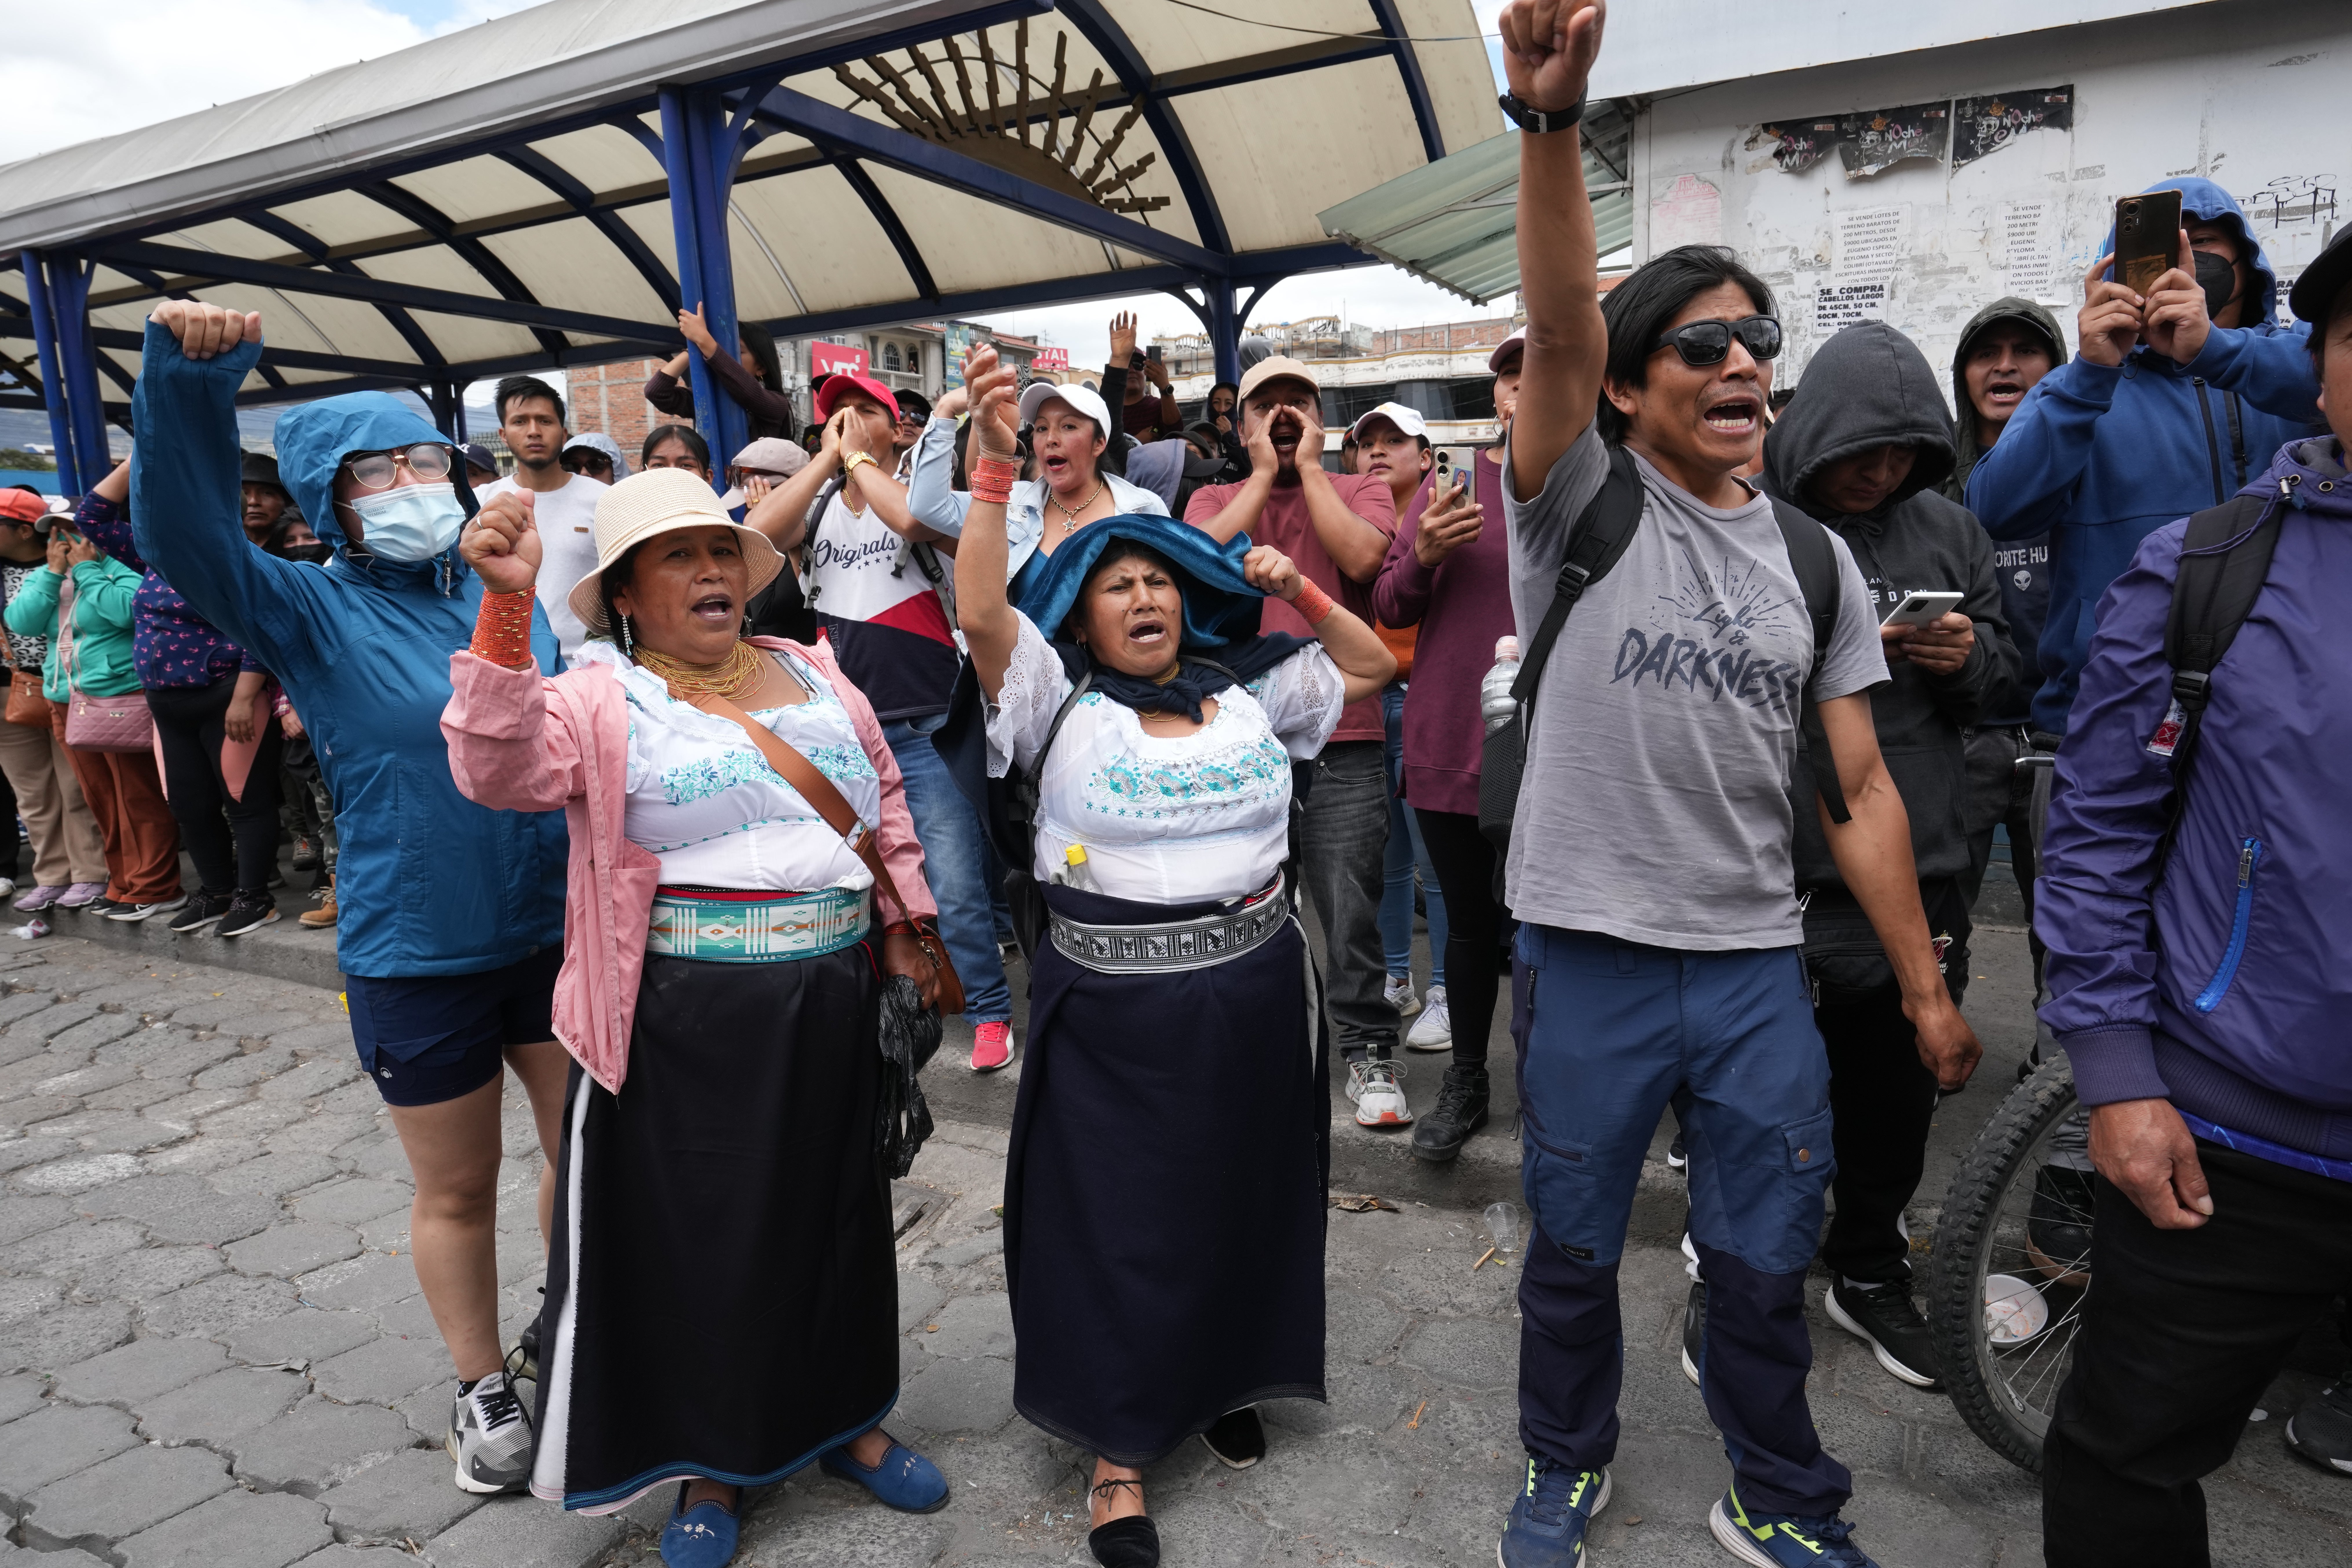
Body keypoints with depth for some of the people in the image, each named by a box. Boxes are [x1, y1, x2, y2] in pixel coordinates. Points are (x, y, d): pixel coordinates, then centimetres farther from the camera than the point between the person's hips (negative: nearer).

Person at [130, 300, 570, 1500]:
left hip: (554, 933, 4)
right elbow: (179, 534, -25)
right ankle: (482, 1385, 36)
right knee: (456, 1188, 13)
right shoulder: (313, 615, -7)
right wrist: (187, 379, -37)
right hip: (414, 957, -3)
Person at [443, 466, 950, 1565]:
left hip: (830, 1009, 5)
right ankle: (710, 1463, 32)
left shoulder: (813, 673, 9)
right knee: (695, 1234, 9)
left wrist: (899, 925, 12)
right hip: (683, 1023, -4)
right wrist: (508, 606, -34)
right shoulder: (601, 699, -6)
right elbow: (501, 767, -25)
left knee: (832, 1214, 18)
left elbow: (885, 797, 17)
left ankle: (842, 1418, 40)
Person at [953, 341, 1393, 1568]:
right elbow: (980, 612, -20)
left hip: (1255, 993, 4)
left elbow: (1369, 668, 16)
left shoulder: (1245, 694, 7)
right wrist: (993, 465, -26)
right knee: (1121, 1222, 7)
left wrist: (1299, 593, 2)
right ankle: (1118, 1450, 25)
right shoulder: (1059, 702, -4)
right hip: (1116, 1006, -4)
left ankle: (1223, 1379, 44)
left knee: (1244, 1203, 18)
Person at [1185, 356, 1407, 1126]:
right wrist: (1264, 475, -4)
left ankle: (1369, 1051, 15)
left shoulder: (1360, 490, 9)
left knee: (1349, 906, -2)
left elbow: (1363, 556, -13)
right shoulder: (1215, 498, 13)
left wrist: (1309, 467, -5)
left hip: (1342, 741, -2)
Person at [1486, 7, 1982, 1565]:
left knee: (1767, 1260, 15)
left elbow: (1858, 790, 6)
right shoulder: (1583, 503, -4)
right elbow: (1560, 332, -24)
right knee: (1575, 1249, 15)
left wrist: (1926, 983, 6)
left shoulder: (1816, 560, 6)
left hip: (1758, 962, 3)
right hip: (1590, 954, -2)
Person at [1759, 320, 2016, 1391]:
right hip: (1772, 875, -4)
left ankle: (1870, 1274, 39)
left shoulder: (1948, 532, 9)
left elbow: (2000, 677, 17)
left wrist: (1970, 660, -6)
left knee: (1898, 1099, 17)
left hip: (1920, 873, 5)